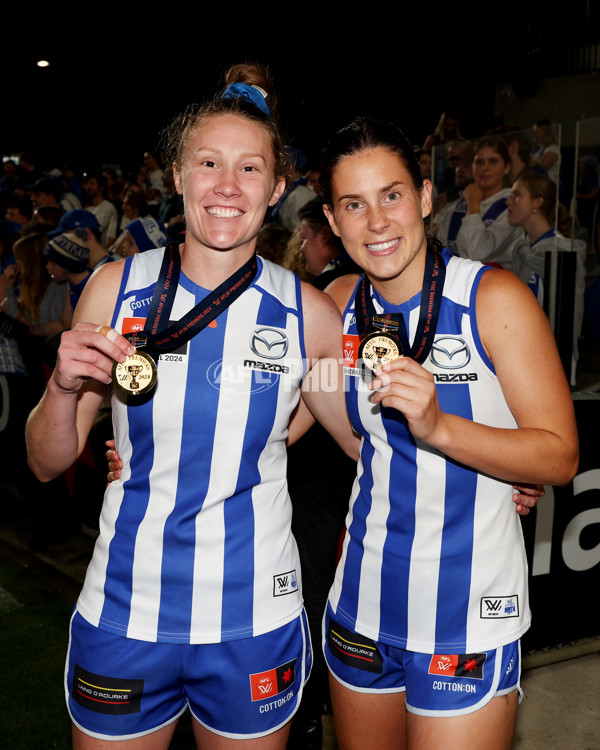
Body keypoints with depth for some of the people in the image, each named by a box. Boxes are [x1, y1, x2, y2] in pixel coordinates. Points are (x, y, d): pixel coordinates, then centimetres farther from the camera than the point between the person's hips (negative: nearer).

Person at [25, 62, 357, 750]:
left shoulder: (307, 313, -7)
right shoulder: (116, 287, -5)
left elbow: (373, 446, 7)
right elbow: (48, 462, 0)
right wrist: (65, 387, -18)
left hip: (254, 622, 0)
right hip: (124, 613, 1)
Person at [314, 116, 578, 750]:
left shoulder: (494, 298, -13)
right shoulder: (338, 304, 1)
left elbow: (560, 456, -14)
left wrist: (439, 426, -28)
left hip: (468, 616, -4)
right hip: (363, 605, 5)